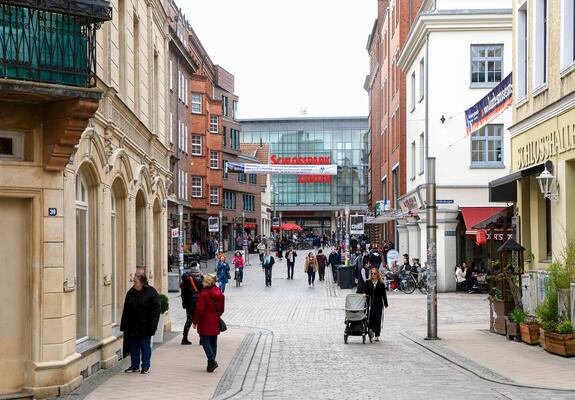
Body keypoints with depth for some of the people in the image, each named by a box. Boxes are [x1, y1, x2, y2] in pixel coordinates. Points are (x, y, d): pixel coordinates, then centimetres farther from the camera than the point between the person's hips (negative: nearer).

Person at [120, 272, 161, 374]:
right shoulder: (130, 293, 5)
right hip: (132, 326, 5)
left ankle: (145, 366, 13)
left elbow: (155, 310, -10)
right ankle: (135, 366, 20)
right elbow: (126, 311, 8)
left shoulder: (151, 292, -9)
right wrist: (124, 326, 4)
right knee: (133, 346, 9)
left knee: (145, 345, 4)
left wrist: (152, 326, -15)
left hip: (145, 326, -4)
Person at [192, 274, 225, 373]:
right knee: (213, 342, 13)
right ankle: (211, 363, 17)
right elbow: (222, 309, 13)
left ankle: (212, 361, -14)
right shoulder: (219, 293, 5)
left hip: (205, 322, -7)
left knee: (205, 341, 0)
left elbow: (199, 310, -14)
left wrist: (194, 321, -4)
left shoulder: (203, 294, -16)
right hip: (215, 323, 7)